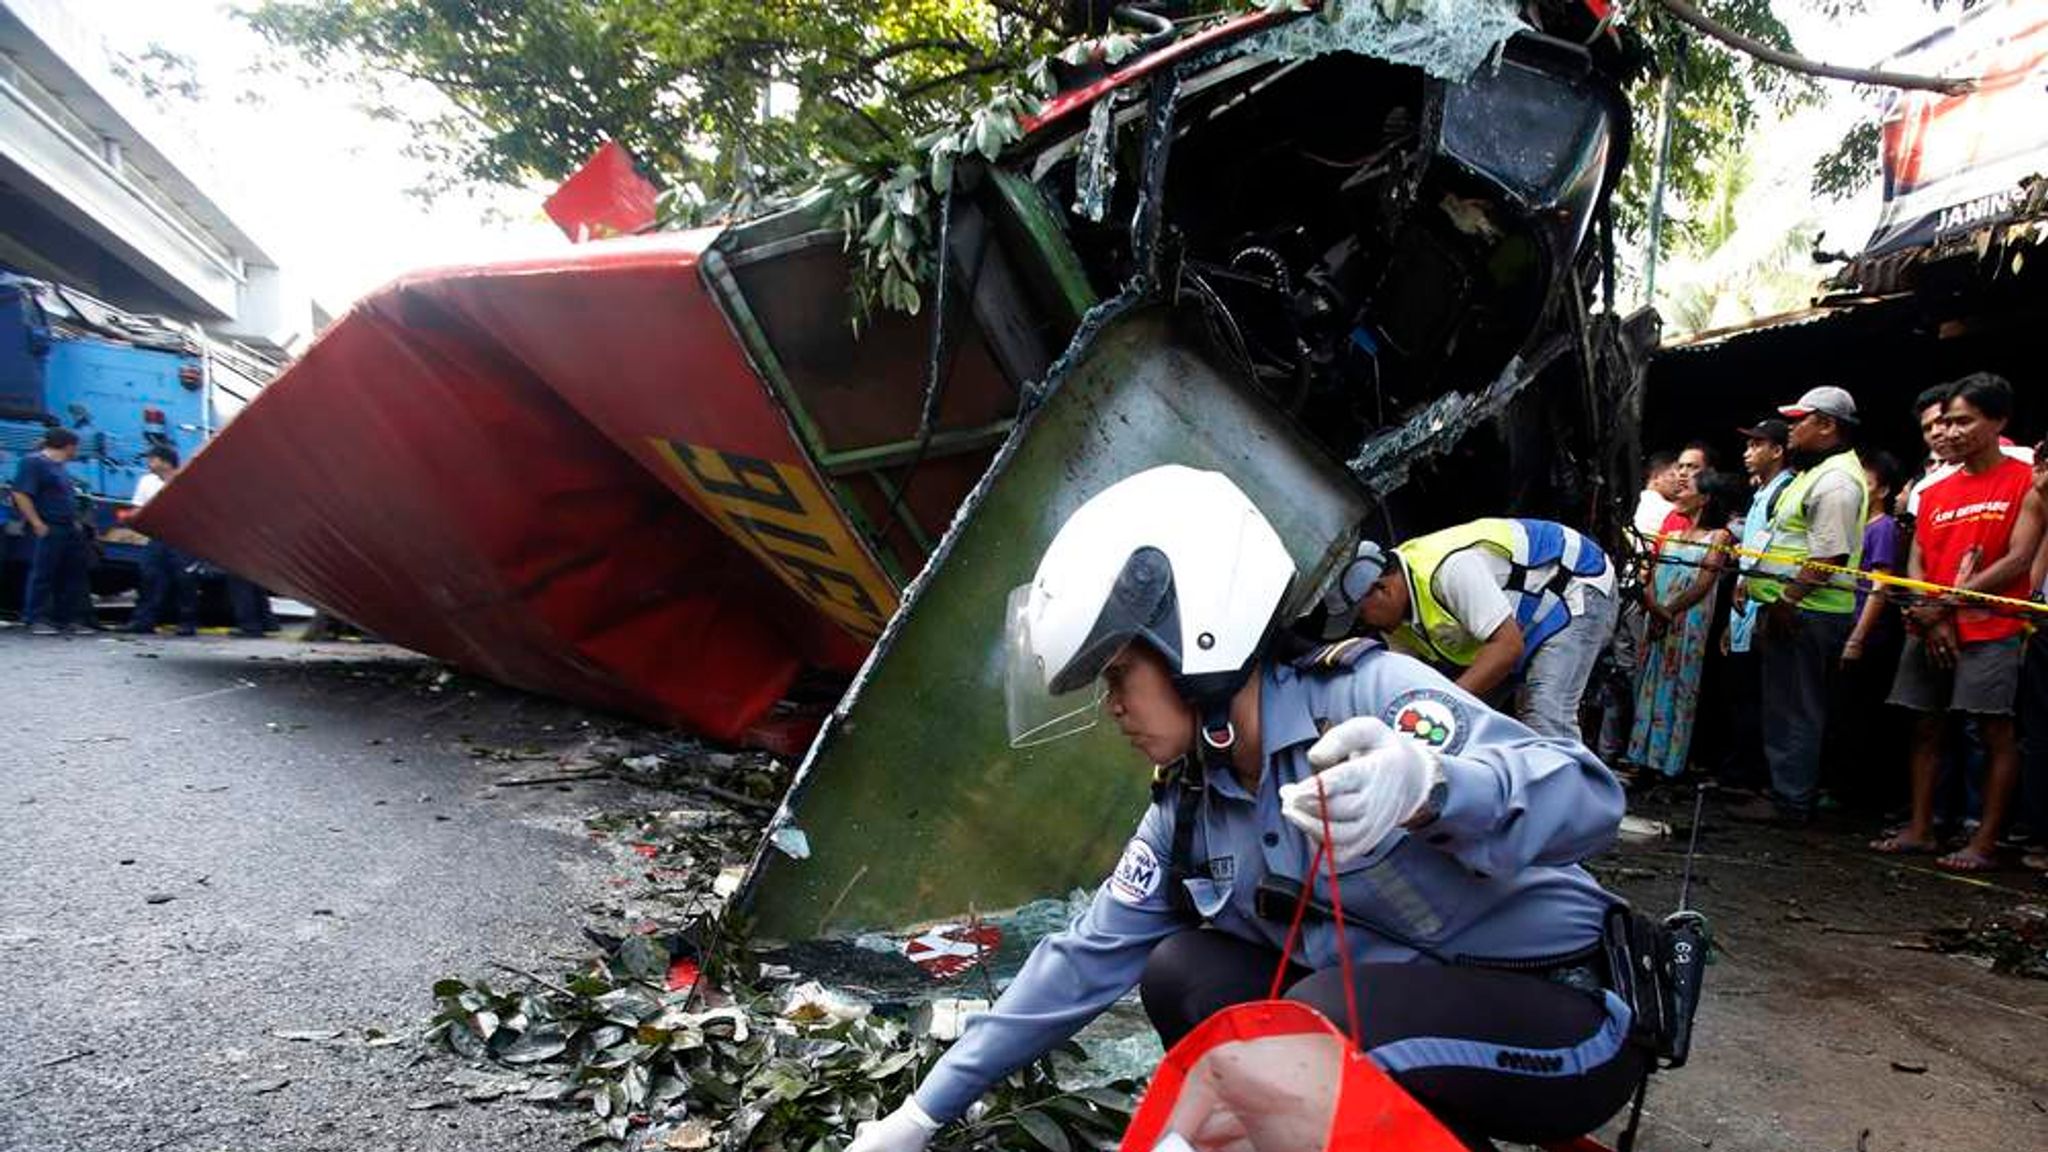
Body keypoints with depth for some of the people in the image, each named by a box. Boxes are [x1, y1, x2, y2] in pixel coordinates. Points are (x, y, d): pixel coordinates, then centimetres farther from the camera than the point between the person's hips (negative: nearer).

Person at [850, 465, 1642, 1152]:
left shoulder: (1366, 693, -22)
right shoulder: (1188, 809, -1)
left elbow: (1585, 797, -34)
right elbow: (1086, 958, 4)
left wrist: (1427, 789, -57)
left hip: (1564, 1020, -6)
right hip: (1396, 1014, 7)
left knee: (1329, 1016, -32)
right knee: (1183, 970, -9)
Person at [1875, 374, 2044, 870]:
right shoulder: (1933, 492, 13)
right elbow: (1915, 562, 9)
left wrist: (1947, 602, -13)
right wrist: (1930, 618, -6)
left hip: (1991, 630, -5)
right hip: (1929, 629, 5)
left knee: (1997, 733, -1)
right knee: (1926, 728, 8)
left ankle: (1985, 842, 4)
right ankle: (1920, 829, 16)